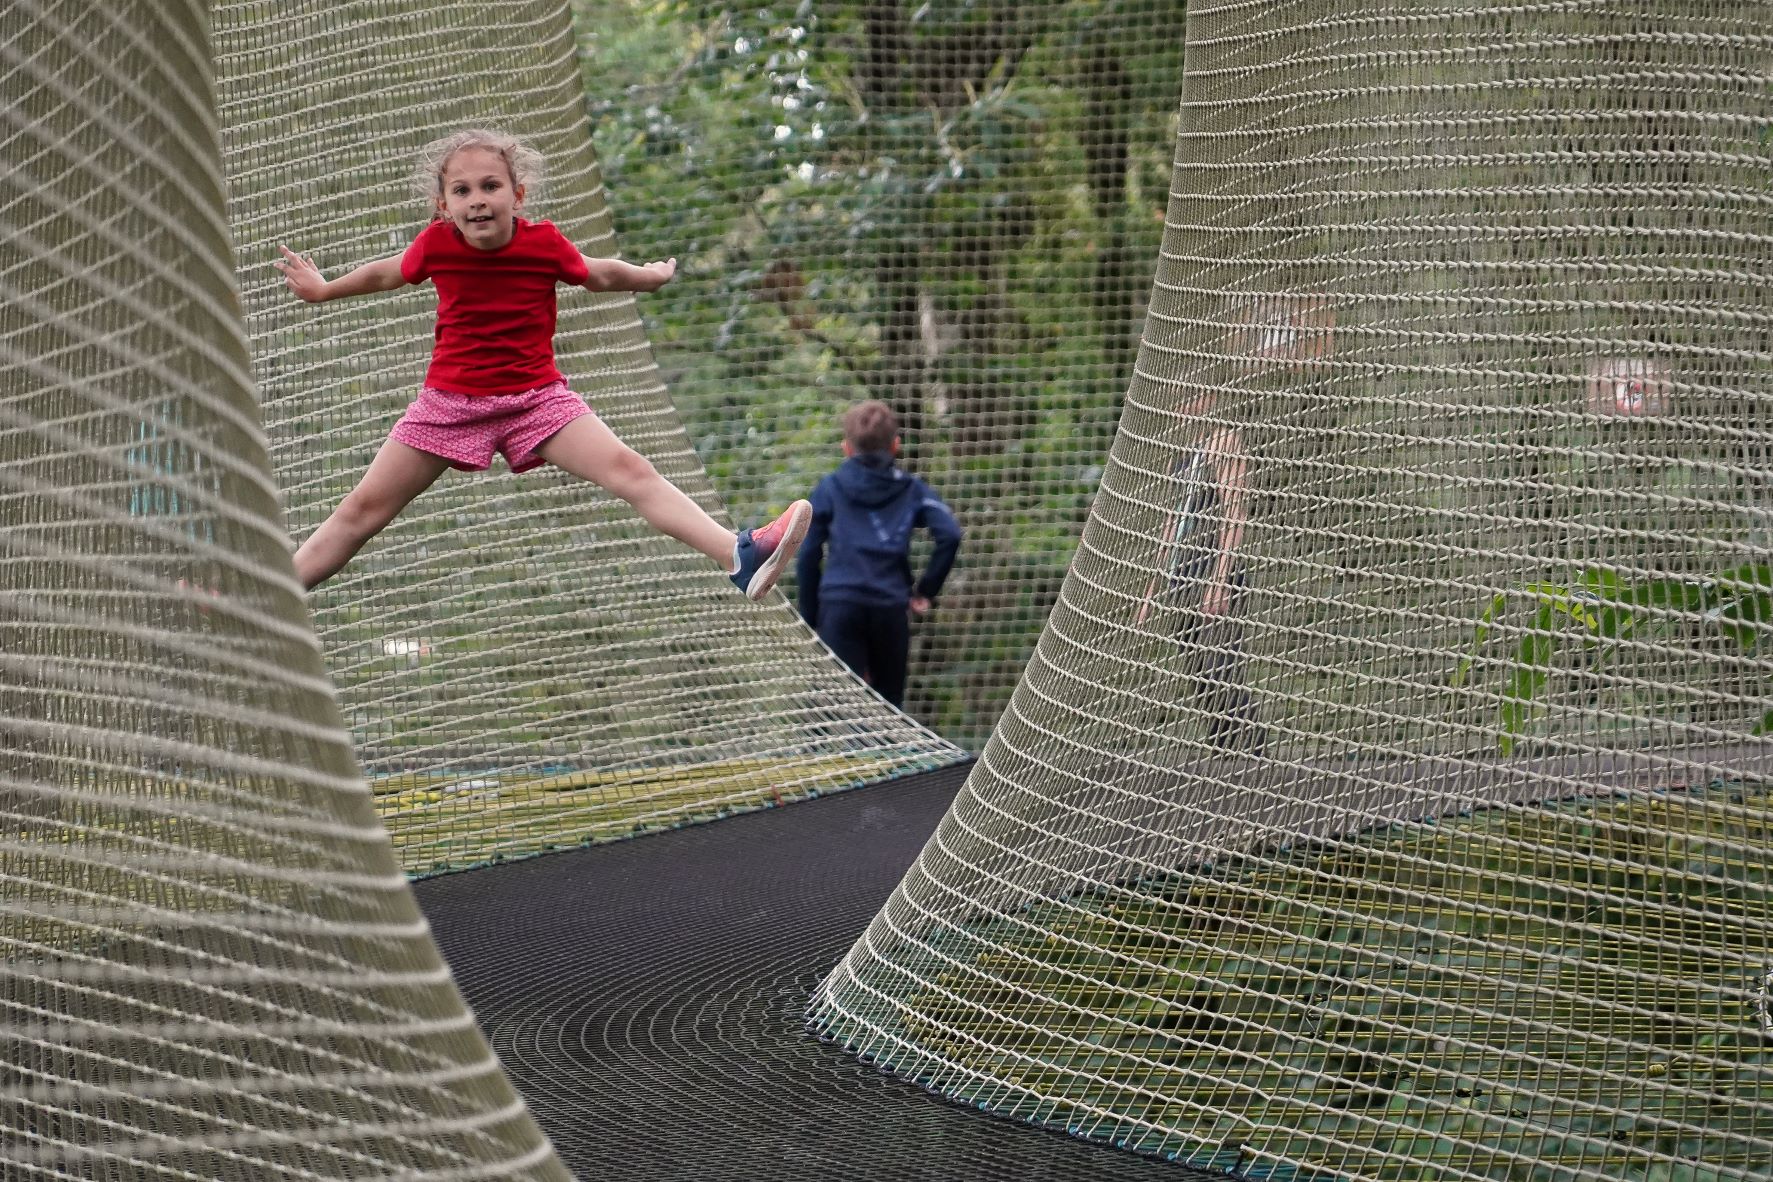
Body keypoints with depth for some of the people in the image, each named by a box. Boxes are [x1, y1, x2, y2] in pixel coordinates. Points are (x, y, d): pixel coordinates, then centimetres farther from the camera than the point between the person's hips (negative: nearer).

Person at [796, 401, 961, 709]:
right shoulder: (911, 489, 12)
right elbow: (949, 535, -3)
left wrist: (809, 618, 12)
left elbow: (808, 557, 5)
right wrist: (926, 591, 6)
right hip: (891, 607, 2)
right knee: (889, 702, 16)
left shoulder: (830, 489, 10)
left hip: (839, 605, -2)